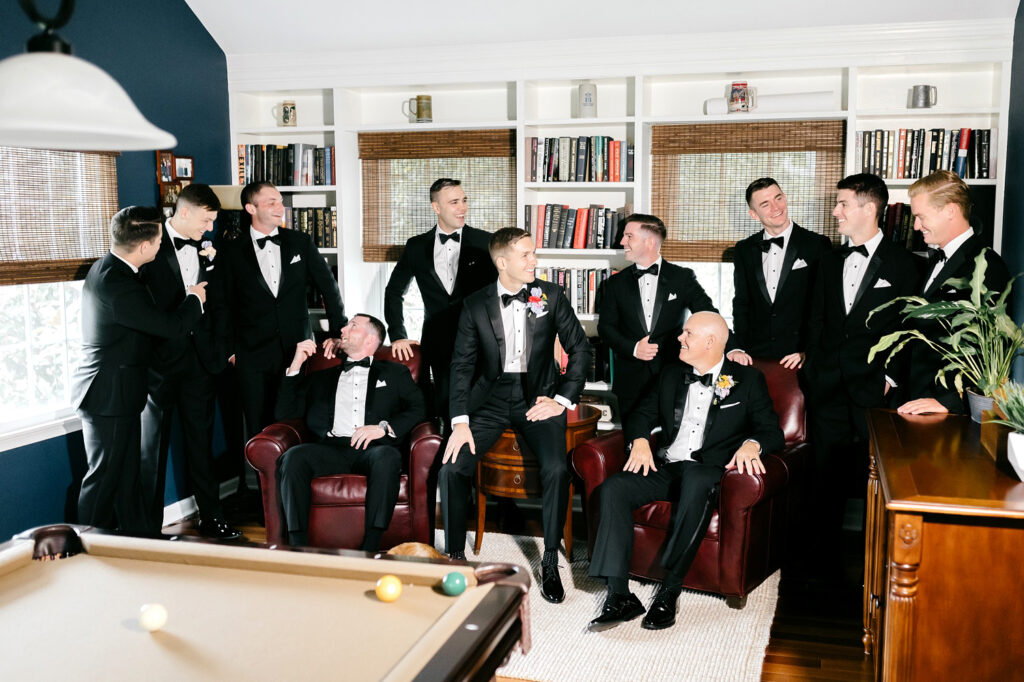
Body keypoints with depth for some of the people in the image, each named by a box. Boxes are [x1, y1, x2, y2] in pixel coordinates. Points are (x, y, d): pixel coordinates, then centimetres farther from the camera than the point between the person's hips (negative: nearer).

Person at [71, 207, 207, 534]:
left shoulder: (107, 269, 7)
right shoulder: (118, 283, -26)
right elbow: (172, 325, -23)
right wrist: (193, 298, -4)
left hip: (113, 393, 10)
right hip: (109, 396, -10)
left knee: (127, 473, 18)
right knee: (104, 477, 2)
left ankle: (137, 535, 29)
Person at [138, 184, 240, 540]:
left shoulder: (207, 251, 8)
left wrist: (218, 351, 5)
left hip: (199, 360, 5)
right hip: (159, 360, -4)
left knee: (201, 443, 14)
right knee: (152, 447, 7)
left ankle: (211, 517, 24)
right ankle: (149, 529, 16)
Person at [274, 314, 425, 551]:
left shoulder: (394, 373, 25)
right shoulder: (322, 378, 32)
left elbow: (419, 409, 9)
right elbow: (285, 413, 22)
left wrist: (384, 427, -8)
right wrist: (296, 365, 15)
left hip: (372, 450, -2)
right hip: (331, 448, 2)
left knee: (388, 457, -37)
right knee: (293, 457, -29)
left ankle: (369, 552, -38)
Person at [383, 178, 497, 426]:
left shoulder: (483, 242, 1)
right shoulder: (417, 246, 8)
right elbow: (394, 291, 14)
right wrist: (398, 336, 6)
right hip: (438, 345, 2)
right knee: (447, 411, 0)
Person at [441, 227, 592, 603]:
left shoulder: (551, 295, 3)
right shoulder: (476, 304, 2)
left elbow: (580, 348, 5)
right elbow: (462, 364, -1)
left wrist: (562, 400, -5)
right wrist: (460, 421, -12)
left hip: (537, 396, -1)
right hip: (490, 398, 1)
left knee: (556, 468, -27)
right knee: (451, 467, -20)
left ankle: (550, 562, -8)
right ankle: (455, 556, 0)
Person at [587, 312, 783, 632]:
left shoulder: (748, 380, 8)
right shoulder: (671, 375, 21)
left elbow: (773, 432, 2)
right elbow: (642, 414, 21)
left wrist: (751, 444, -21)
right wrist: (640, 441, -2)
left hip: (707, 470, -4)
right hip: (665, 467, 5)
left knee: (696, 483, -41)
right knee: (613, 488, -24)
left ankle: (669, 592, -32)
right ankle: (619, 596, -26)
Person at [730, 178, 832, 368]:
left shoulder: (817, 245, -1)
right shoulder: (745, 249, 10)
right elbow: (741, 303, 10)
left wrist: (809, 352, -9)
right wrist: (738, 348, -2)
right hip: (755, 356, 2)